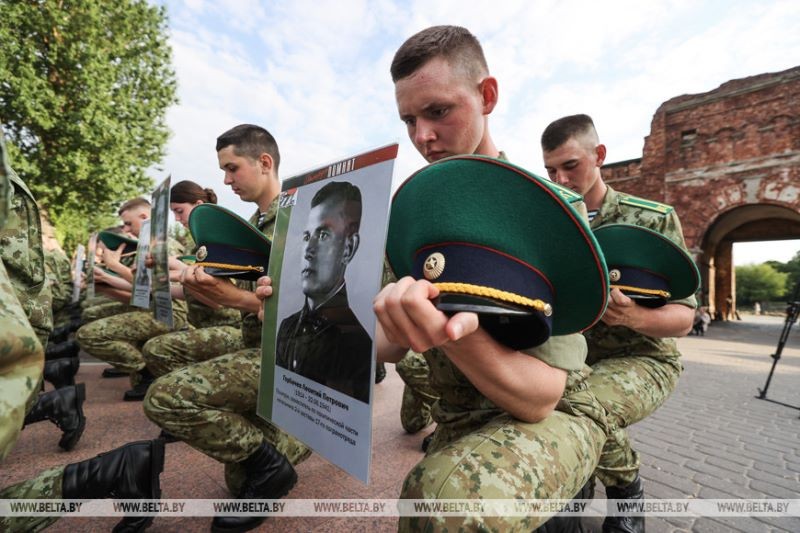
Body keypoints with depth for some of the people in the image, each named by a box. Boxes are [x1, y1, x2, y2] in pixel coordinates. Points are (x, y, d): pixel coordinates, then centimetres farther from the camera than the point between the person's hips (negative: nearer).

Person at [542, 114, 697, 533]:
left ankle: (627, 490, 4)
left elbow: (683, 317, -10)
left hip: (642, 359, -4)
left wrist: (633, 316, -33)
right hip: (573, 356, 4)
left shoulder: (653, 219, -8)